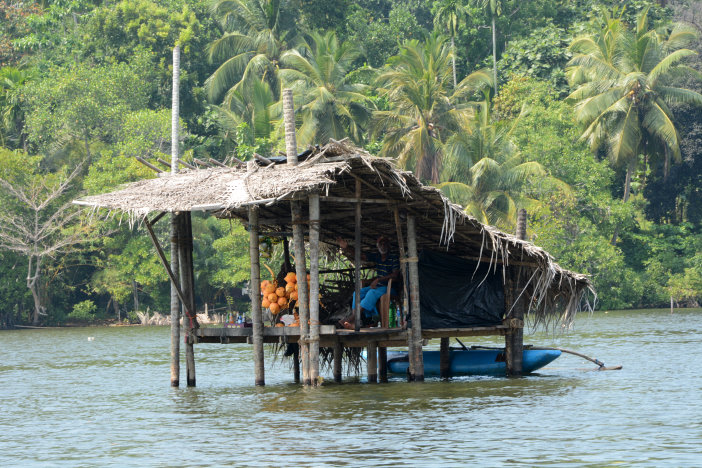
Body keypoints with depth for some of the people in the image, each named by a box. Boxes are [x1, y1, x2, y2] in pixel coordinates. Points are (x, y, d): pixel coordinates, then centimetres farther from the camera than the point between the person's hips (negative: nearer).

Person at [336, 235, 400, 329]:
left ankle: (353, 317, -38)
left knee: (372, 293, -34)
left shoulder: (394, 259, -4)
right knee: (358, 293, -17)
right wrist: (346, 248, -12)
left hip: (389, 287, -6)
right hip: (377, 286, 6)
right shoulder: (376, 256, 12)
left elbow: (395, 275, -16)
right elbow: (360, 256, 4)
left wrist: (378, 279, -23)